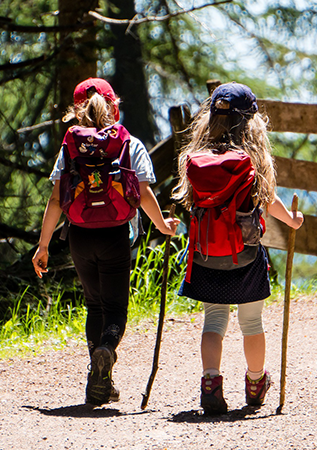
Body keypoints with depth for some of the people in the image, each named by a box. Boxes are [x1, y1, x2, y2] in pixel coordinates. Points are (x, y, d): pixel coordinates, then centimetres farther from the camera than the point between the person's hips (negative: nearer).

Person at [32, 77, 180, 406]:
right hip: (115, 234, -2)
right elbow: (144, 194, -5)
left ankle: (100, 386, 13)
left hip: (80, 235, 2)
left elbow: (56, 200, -1)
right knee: (115, 307, 5)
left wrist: (43, 244, 3)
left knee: (95, 305, 16)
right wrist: (163, 226, 11)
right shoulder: (132, 146, -1)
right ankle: (106, 349, -29)